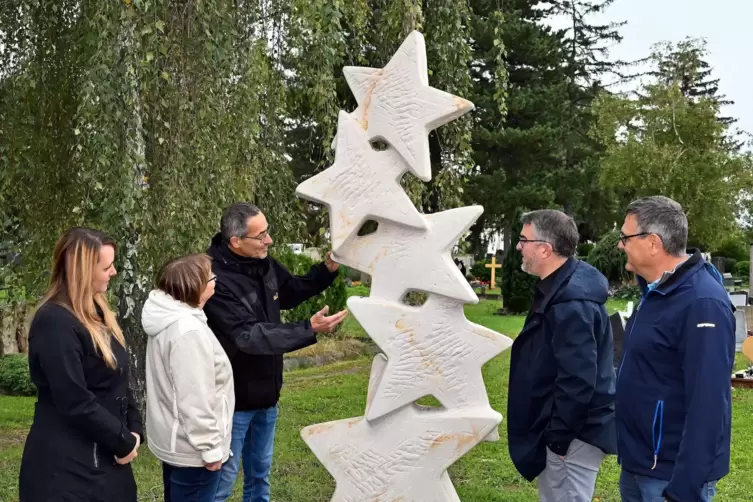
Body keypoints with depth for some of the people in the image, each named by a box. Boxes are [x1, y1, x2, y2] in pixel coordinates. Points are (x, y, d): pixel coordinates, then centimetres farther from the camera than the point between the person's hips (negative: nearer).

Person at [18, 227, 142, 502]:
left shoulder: (96, 313, 10)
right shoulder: (54, 322, -19)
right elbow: (75, 402, -23)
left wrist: (133, 430, 1)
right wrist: (124, 443, -15)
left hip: (105, 457, 8)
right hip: (67, 467, -8)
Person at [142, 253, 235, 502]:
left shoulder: (169, 321, 6)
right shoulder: (188, 330, -26)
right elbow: (196, 401, -26)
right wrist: (211, 448, -19)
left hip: (173, 441, 10)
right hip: (191, 448, -10)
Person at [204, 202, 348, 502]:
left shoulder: (263, 264, -2)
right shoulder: (216, 280, -27)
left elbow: (291, 292, 17)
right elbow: (250, 336, -31)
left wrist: (328, 269, 1)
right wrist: (310, 330, -34)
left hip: (265, 394, 8)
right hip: (233, 398, -7)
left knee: (260, 474, 23)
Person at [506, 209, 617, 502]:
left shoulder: (571, 304, -27)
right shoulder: (559, 289, 7)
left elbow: (578, 380, -29)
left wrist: (559, 436, -20)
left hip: (573, 433, -11)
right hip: (562, 426, 11)